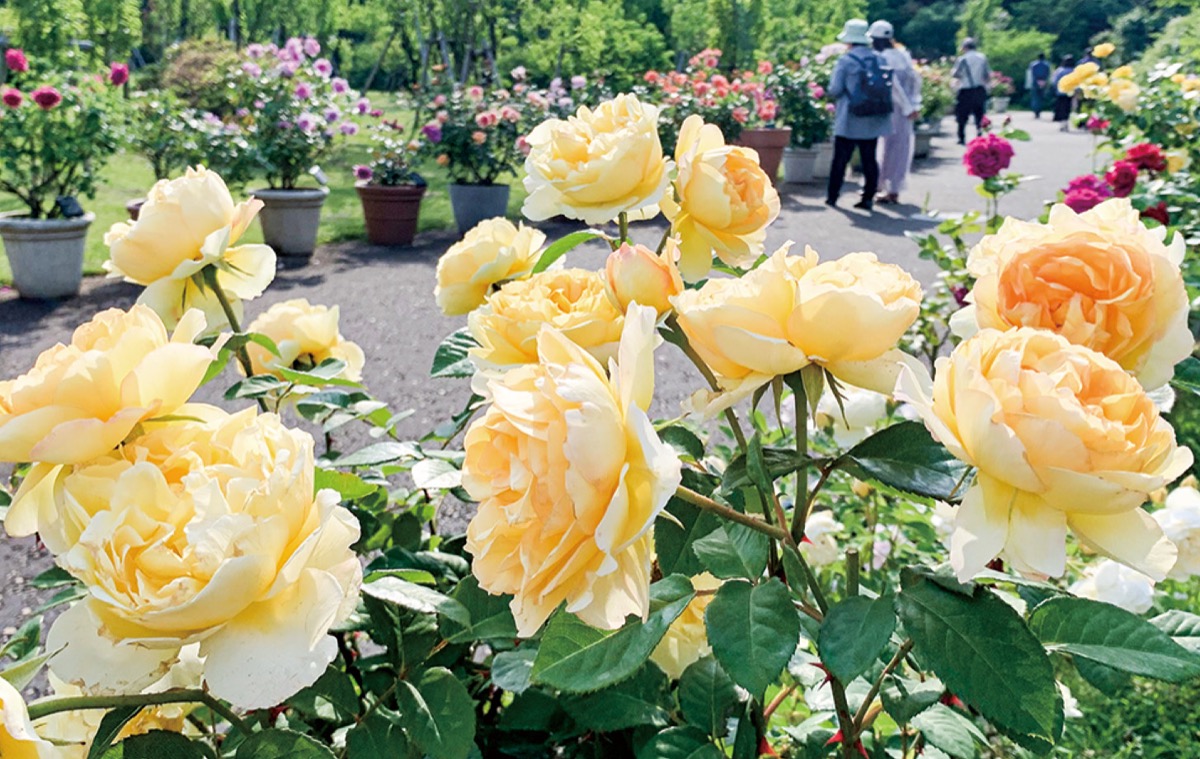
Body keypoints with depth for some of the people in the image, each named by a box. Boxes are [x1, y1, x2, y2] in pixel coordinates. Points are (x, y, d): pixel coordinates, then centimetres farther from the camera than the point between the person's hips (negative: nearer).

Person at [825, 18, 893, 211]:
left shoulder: (845, 60, -10)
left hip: (850, 120, -4)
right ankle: (868, 198, 7)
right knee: (869, 159, 7)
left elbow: (835, 90, -10)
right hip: (874, 120, 4)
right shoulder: (879, 59, 4)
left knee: (841, 158, 5)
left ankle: (832, 196, 10)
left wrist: (829, 92, 10)